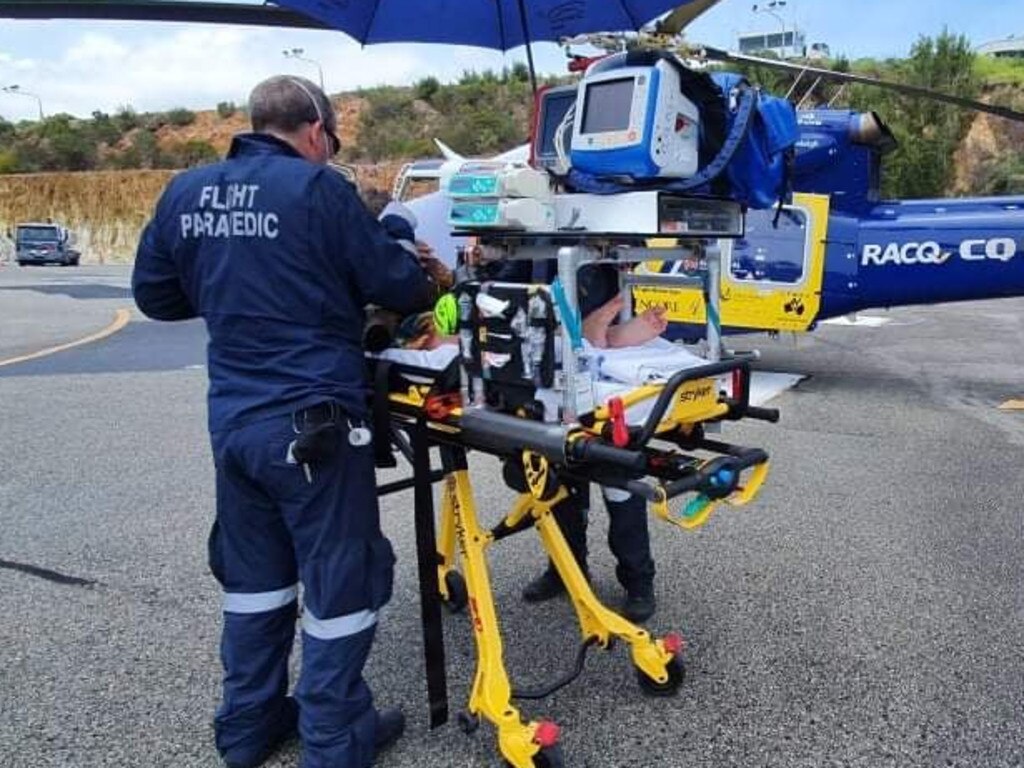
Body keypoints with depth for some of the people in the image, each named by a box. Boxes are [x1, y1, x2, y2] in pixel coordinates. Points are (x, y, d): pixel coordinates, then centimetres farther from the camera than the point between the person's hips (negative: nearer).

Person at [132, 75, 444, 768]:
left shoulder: (185, 192, 7)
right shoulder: (316, 187, -11)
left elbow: (155, 294, 15)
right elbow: (396, 282, -8)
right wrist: (415, 270, 13)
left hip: (233, 420, 7)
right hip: (312, 421, -6)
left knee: (254, 574, 21)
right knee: (342, 580, 9)